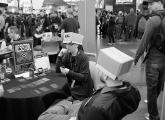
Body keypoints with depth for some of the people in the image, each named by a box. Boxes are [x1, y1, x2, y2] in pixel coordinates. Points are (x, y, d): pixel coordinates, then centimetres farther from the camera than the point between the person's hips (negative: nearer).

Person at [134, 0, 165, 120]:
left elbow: (144, 42, -19)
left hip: (154, 59, -7)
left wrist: (136, 57, -7)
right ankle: (152, 102, 50)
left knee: (152, 88, 8)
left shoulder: (153, 20, -18)